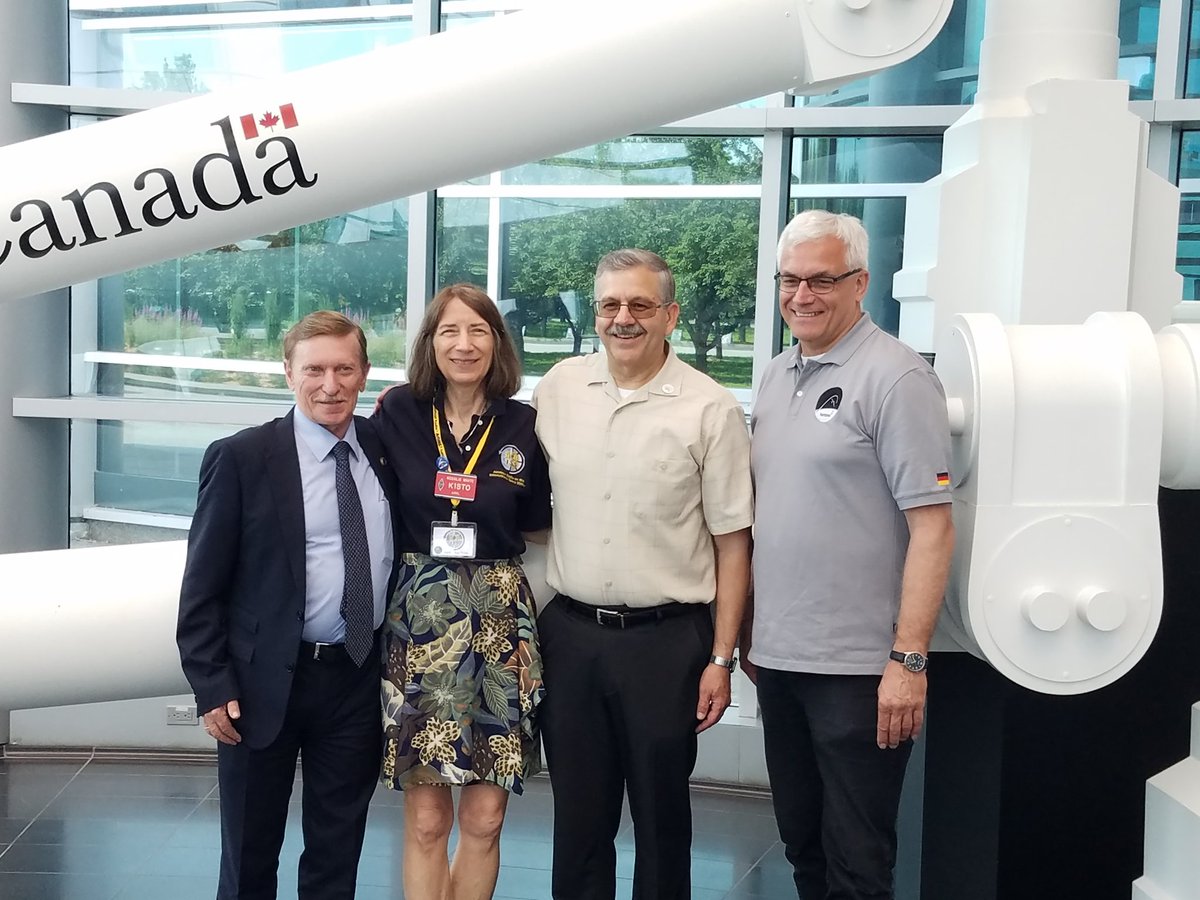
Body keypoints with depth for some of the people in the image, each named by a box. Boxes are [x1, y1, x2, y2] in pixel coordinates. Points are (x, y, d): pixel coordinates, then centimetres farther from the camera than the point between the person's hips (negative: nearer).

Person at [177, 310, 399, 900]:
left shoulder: (385, 447, 2)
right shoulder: (241, 458, -9)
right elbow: (202, 585, -8)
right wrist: (212, 686, -10)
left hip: (360, 676, 3)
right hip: (267, 680, -3)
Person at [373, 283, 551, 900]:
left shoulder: (522, 425, 3)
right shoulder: (396, 414, 1)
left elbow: (536, 530, 11)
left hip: (499, 624, 1)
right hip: (416, 622, -1)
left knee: (484, 818, 5)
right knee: (425, 819, 5)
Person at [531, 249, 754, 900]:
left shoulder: (710, 410, -7)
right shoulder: (557, 389, 5)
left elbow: (732, 542, -4)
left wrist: (721, 658, -6)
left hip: (666, 639, -3)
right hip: (569, 631, 3)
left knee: (662, 815, 10)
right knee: (577, 814, 14)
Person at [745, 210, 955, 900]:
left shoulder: (895, 377, -11)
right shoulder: (777, 376, 12)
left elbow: (932, 526, -16)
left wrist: (909, 659, -20)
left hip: (857, 667, -7)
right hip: (778, 656, 7)